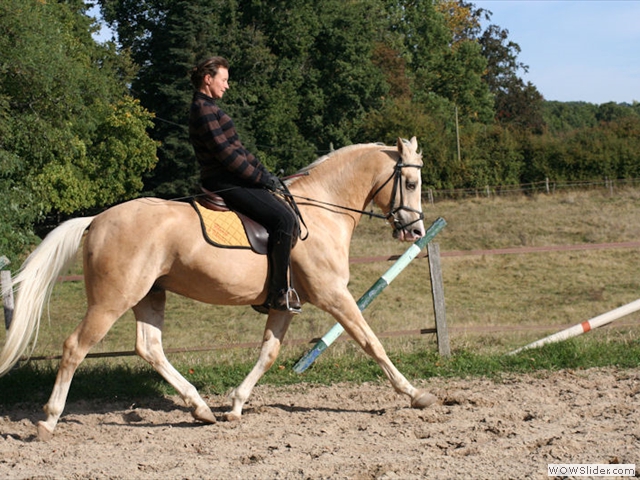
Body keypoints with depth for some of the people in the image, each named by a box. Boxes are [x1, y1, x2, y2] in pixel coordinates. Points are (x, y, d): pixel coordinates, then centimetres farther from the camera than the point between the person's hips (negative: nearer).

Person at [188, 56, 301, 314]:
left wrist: (262, 170, 11)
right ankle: (278, 293, -18)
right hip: (225, 183, -11)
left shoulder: (209, 108, 20)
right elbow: (225, 153, -19)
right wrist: (260, 177, -13)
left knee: (289, 217, 11)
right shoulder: (204, 111, -13)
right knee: (283, 219, -21)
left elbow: (237, 148, 21)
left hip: (233, 179, 11)